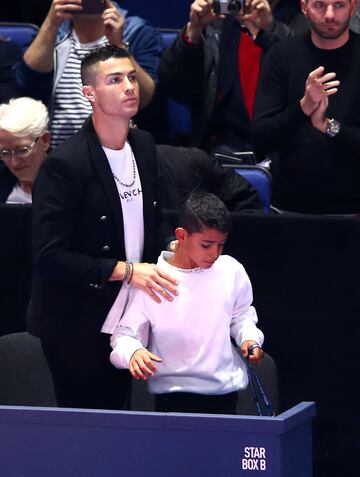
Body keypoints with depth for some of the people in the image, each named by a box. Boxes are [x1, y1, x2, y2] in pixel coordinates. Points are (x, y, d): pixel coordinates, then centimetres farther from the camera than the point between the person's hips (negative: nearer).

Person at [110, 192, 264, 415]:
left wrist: (249, 338, 0)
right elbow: (125, 334, -4)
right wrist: (133, 352, -26)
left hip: (225, 390, 3)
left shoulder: (231, 271, 2)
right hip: (173, 394, -3)